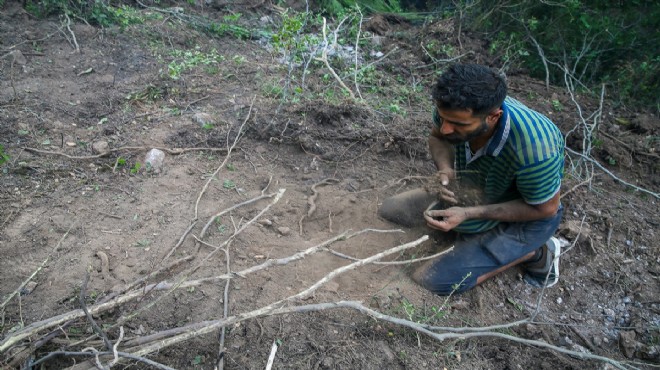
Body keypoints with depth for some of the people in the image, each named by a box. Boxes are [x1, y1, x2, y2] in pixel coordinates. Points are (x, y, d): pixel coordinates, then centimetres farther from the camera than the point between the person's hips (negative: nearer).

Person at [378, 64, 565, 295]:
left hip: (527, 214, -6)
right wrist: (445, 169, -24)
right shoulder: (453, 108, -25)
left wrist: (467, 214, -30)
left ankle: (535, 252, 2)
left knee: (431, 281, -16)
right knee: (389, 210, 1)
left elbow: (545, 209, -22)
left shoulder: (533, 149, -40)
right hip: (481, 191, 6)